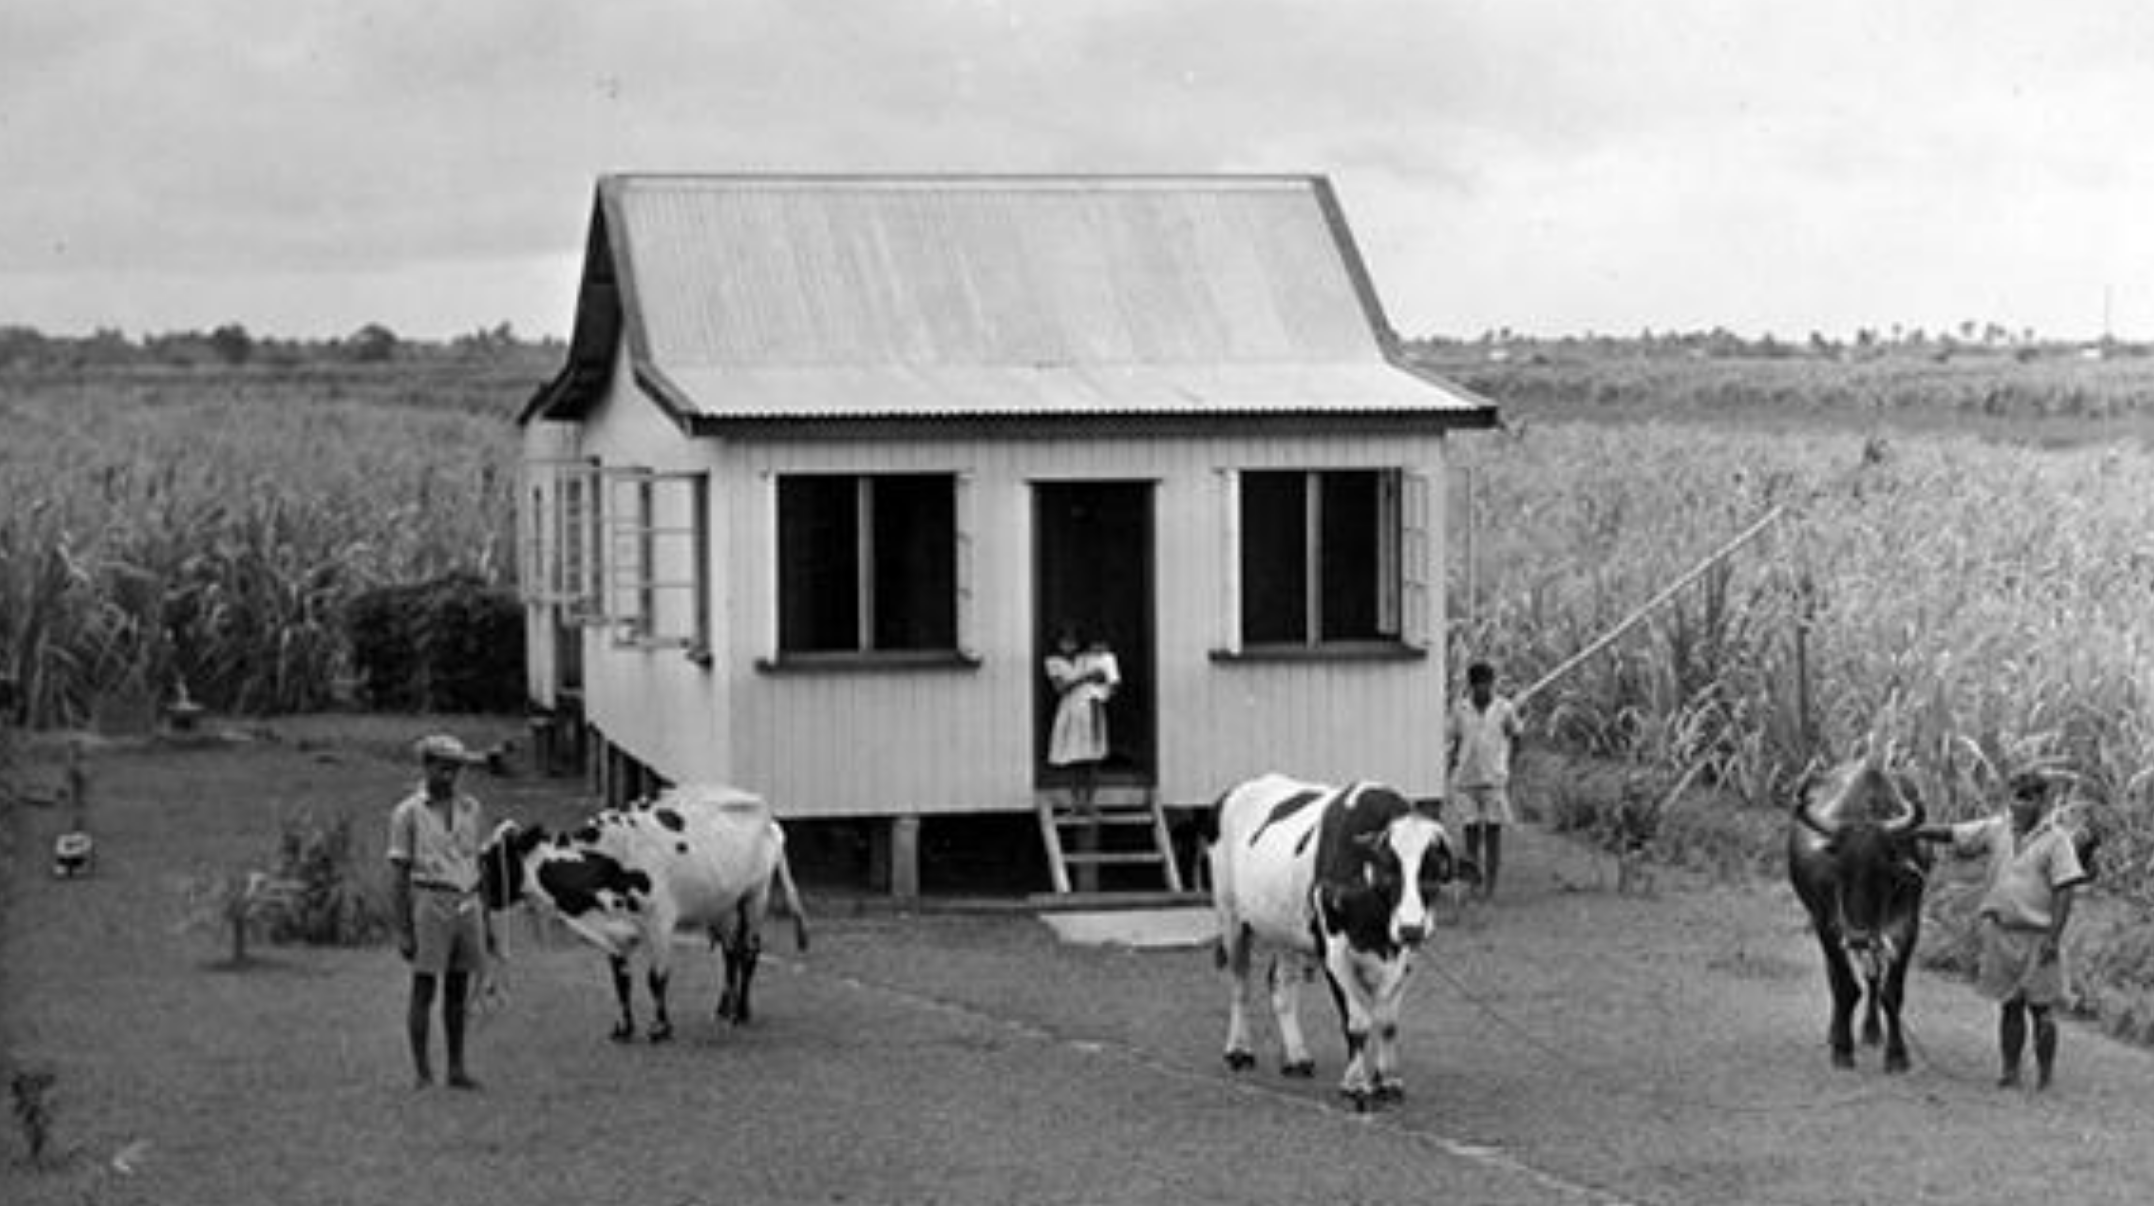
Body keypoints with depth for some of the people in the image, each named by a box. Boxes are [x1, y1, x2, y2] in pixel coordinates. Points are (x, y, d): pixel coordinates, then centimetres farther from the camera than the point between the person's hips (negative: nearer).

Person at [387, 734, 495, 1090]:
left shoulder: (469, 808, 11)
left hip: (468, 905, 5)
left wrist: (487, 922, 15)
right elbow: (397, 876, -3)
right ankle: (422, 1074, 2)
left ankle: (457, 1069, 14)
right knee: (424, 990, -2)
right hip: (430, 904, -5)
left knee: (458, 991, 8)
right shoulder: (408, 813, -3)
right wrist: (402, 931, -8)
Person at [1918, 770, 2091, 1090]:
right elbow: (1950, 834, 8)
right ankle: (2009, 1072, 13)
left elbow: (2064, 892, -10)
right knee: (2009, 1006, 8)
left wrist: (2054, 937, -16)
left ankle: (2044, 1076, 9)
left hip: (2038, 938, -4)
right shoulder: (1997, 830, 6)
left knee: (2040, 1009, -1)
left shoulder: (2056, 840, -7)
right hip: (2002, 934, 4)